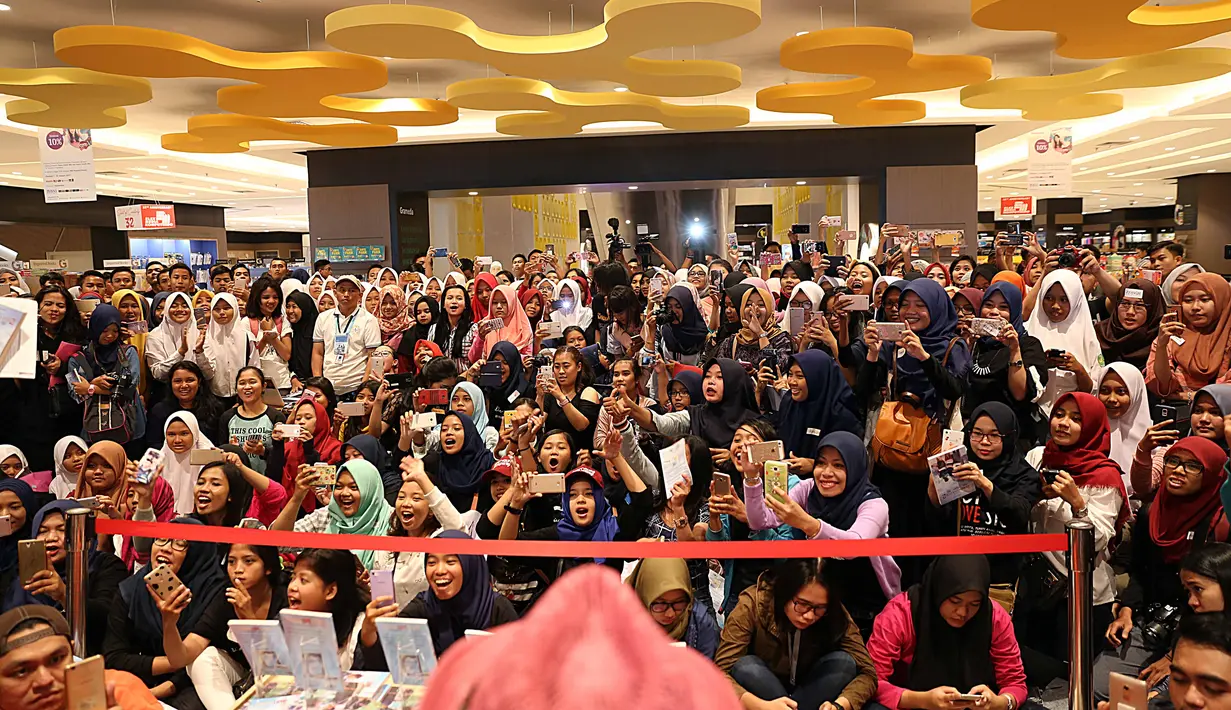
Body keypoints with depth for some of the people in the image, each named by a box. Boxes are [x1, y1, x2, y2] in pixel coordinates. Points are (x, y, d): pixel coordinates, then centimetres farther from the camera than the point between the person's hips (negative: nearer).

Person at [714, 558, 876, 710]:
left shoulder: (835, 615, -18)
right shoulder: (753, 605, -25)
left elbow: (867, 673, -17)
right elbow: (719, 673, -29)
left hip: (810, 694, 2)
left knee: (844, 662, -24)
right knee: (746, 667, -32)